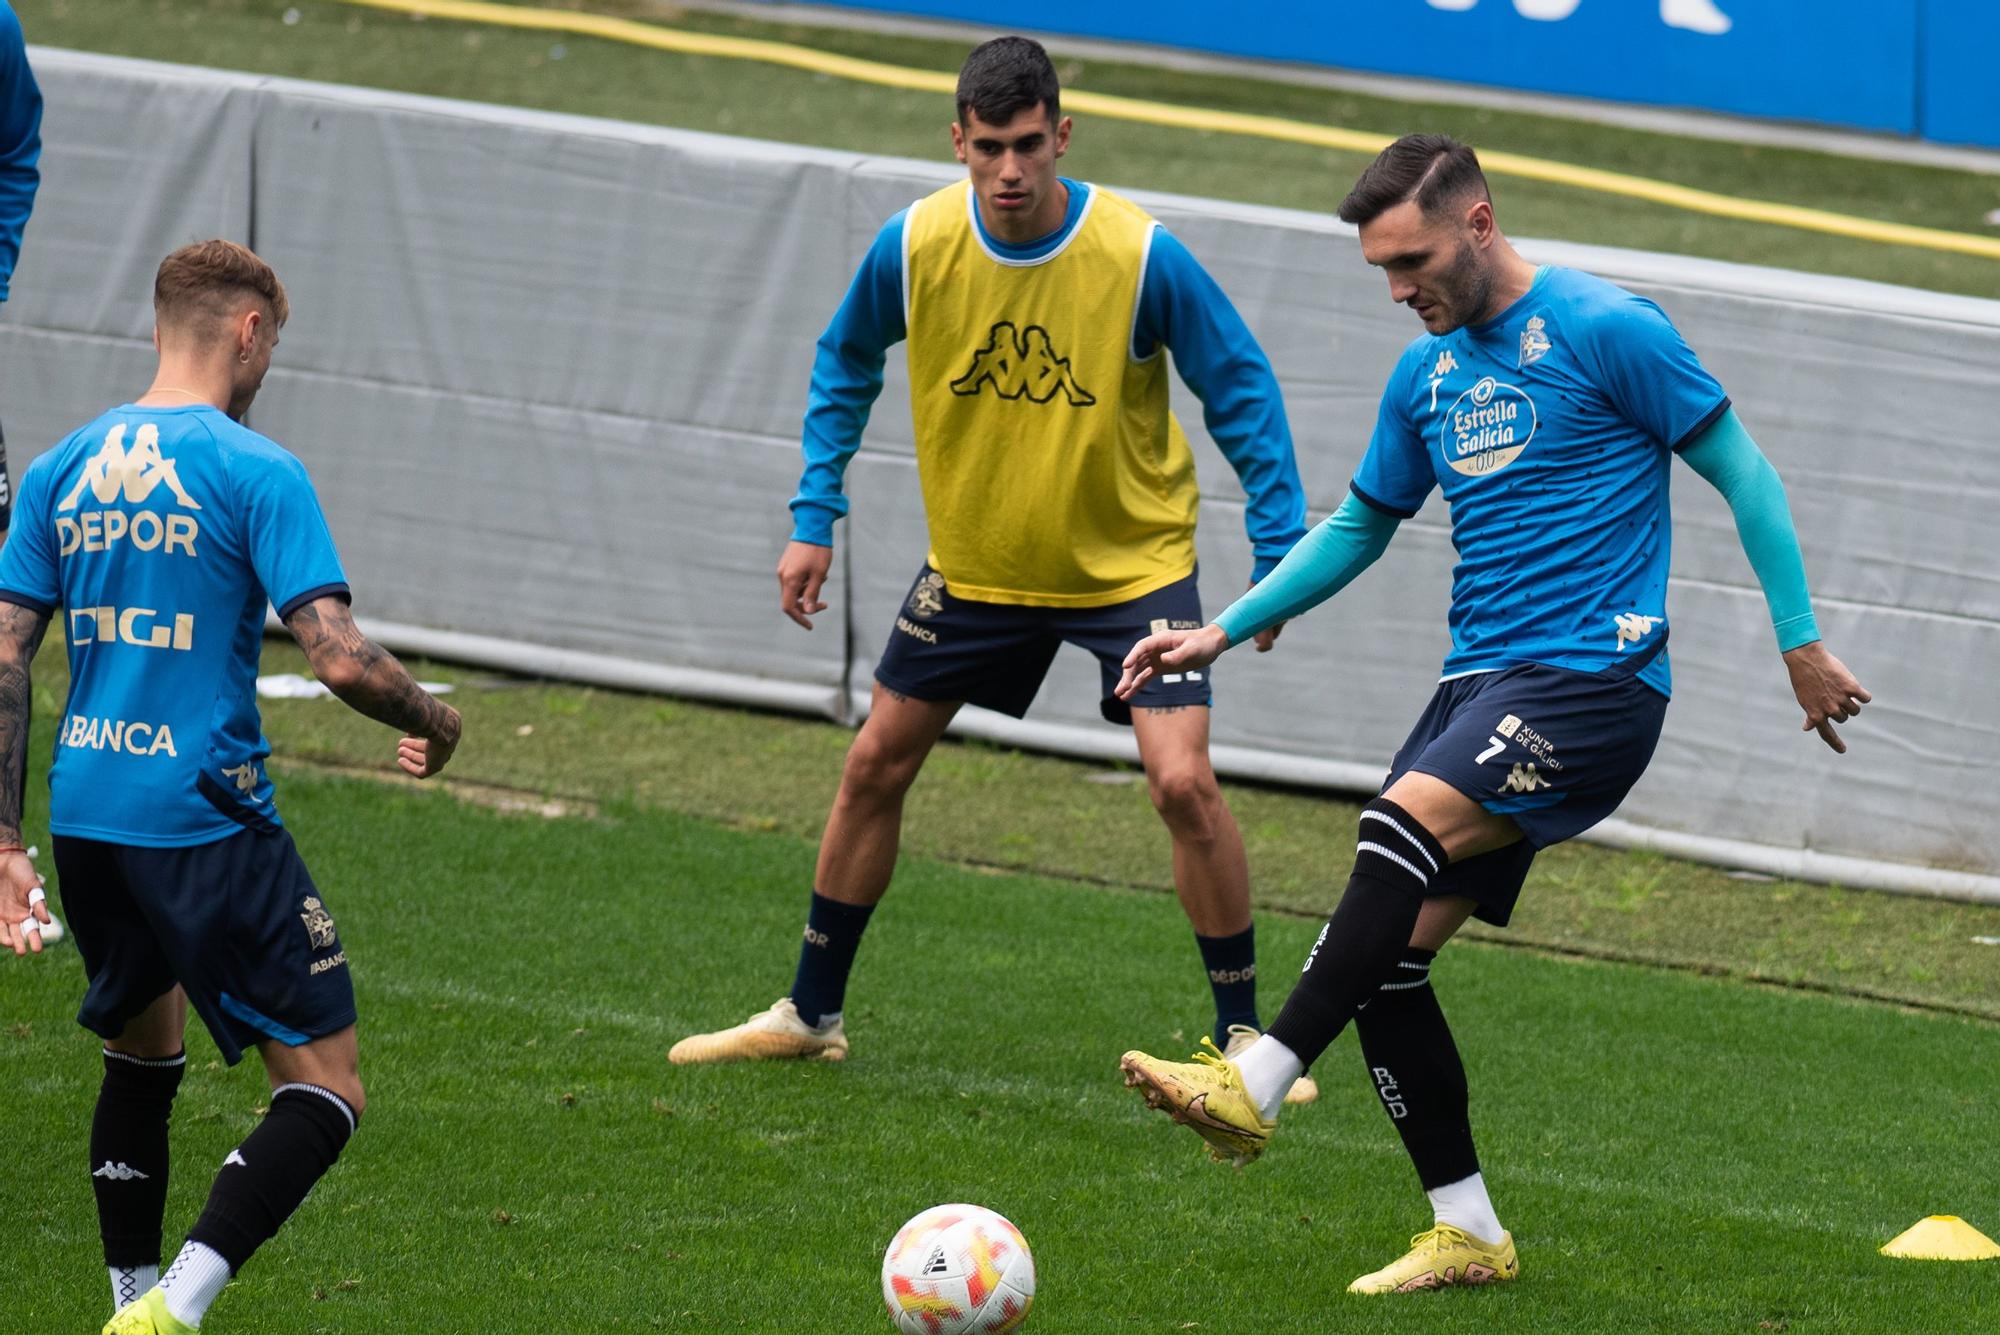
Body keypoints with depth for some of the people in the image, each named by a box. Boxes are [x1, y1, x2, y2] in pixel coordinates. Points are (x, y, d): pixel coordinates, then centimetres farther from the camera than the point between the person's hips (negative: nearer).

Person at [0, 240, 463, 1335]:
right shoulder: (255, 472, -9)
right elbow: (339, 658, -16)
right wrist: (431, 722, 4)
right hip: (206, 820, -7)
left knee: (142, 1053, 28)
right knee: (325, 1091, -4)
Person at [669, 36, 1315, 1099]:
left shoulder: (1142, 255, -23)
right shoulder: (912, 247, -15)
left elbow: (1240, 390, -11)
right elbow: (845, 362, 6)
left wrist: (1279, 553, -15)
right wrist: (814, 519, 3)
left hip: (1130, 562, -3)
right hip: (972, 563, 3)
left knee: (1183, 782, -17)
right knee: (874, 766, 7)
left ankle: (1244, 1037, -2)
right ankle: (810, 1013, 24)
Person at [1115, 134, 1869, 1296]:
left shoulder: (1606, 330, -7)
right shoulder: (1429, 372, 14)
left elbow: (1744, 476, -3)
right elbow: (1359, 528, 27)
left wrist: (1803, 642, -5)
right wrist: (1223, 633, 18)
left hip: (1594, 678, -8)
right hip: (1483, 681, 8)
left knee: (1407, 821, -29)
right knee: (1387, 952, -2)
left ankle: (1257, 1085, -33)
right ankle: (1467, 1233, 5)